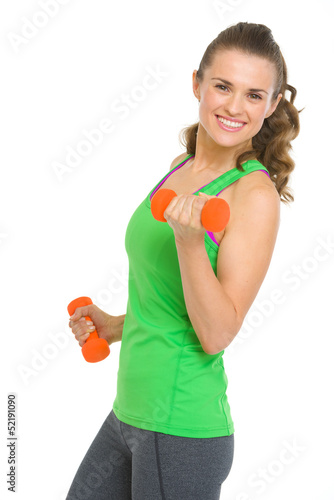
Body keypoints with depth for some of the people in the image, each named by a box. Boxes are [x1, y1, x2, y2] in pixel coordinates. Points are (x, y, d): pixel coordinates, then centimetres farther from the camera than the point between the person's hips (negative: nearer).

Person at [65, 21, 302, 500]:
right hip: (130, 410, 8)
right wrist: (117, 325, 12)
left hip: (181, 428, -8)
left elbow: (217, 334, -20)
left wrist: (190, 240, -31)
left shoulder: (255, 194, -16)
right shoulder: (182, 168, 7)